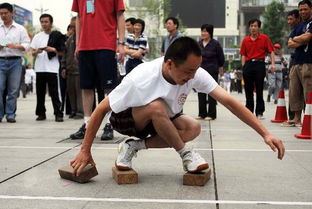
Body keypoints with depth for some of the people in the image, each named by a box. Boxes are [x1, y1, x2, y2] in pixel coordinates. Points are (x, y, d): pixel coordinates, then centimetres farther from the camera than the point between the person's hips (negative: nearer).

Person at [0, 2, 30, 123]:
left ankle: (10, 115, 5)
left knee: (13, 90, -1)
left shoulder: (20, 29, 9)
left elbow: (26, 45, 3)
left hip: (15, 61, -1)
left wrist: (16, 46, -14)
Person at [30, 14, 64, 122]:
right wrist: (36, 52, -9)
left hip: (52, 68, -4)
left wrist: (53, 50, -15)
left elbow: (62, 52, 2)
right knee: (40, 92, 6)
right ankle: (41, 113, 13)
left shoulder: (57, 35, 4)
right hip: (39, 68, 4)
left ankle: (58, 114, -5)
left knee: (54, 93, -6)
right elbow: (32, 52, 13)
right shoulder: (37, 36, 14)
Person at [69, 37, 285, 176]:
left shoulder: (195, 73, -23)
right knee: (157, 107, -37)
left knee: (193, 128, -23)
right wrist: (85, 151, -24)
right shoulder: (141, 78, -35)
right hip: (125, 119, -5)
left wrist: (265, 133, -31)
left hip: (158, 120, 5)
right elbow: (101, 110, -27)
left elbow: (229, 101, -25)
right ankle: (186, 154, -15)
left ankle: (134, 147, -9)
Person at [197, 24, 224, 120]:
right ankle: (202, 113, 16)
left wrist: (220, 67, 9)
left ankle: (211, 114, 6)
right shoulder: (198, 44, 6)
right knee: (201, 93, 7)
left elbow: (221, 58, 0)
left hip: (212, 71, -5)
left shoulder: (215, 44, -8)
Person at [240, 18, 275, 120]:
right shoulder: (245, 40, 10)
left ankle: (259, 112, 6)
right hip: (248, 65, 3)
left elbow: (271, 51, 1)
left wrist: (273, 64, -11)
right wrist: (243, 67, 3)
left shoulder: (264, 38, 2)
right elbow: (243, 55, 12)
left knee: (259, 90, 0)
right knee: (248, 90, 7)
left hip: (259, 64, -3)